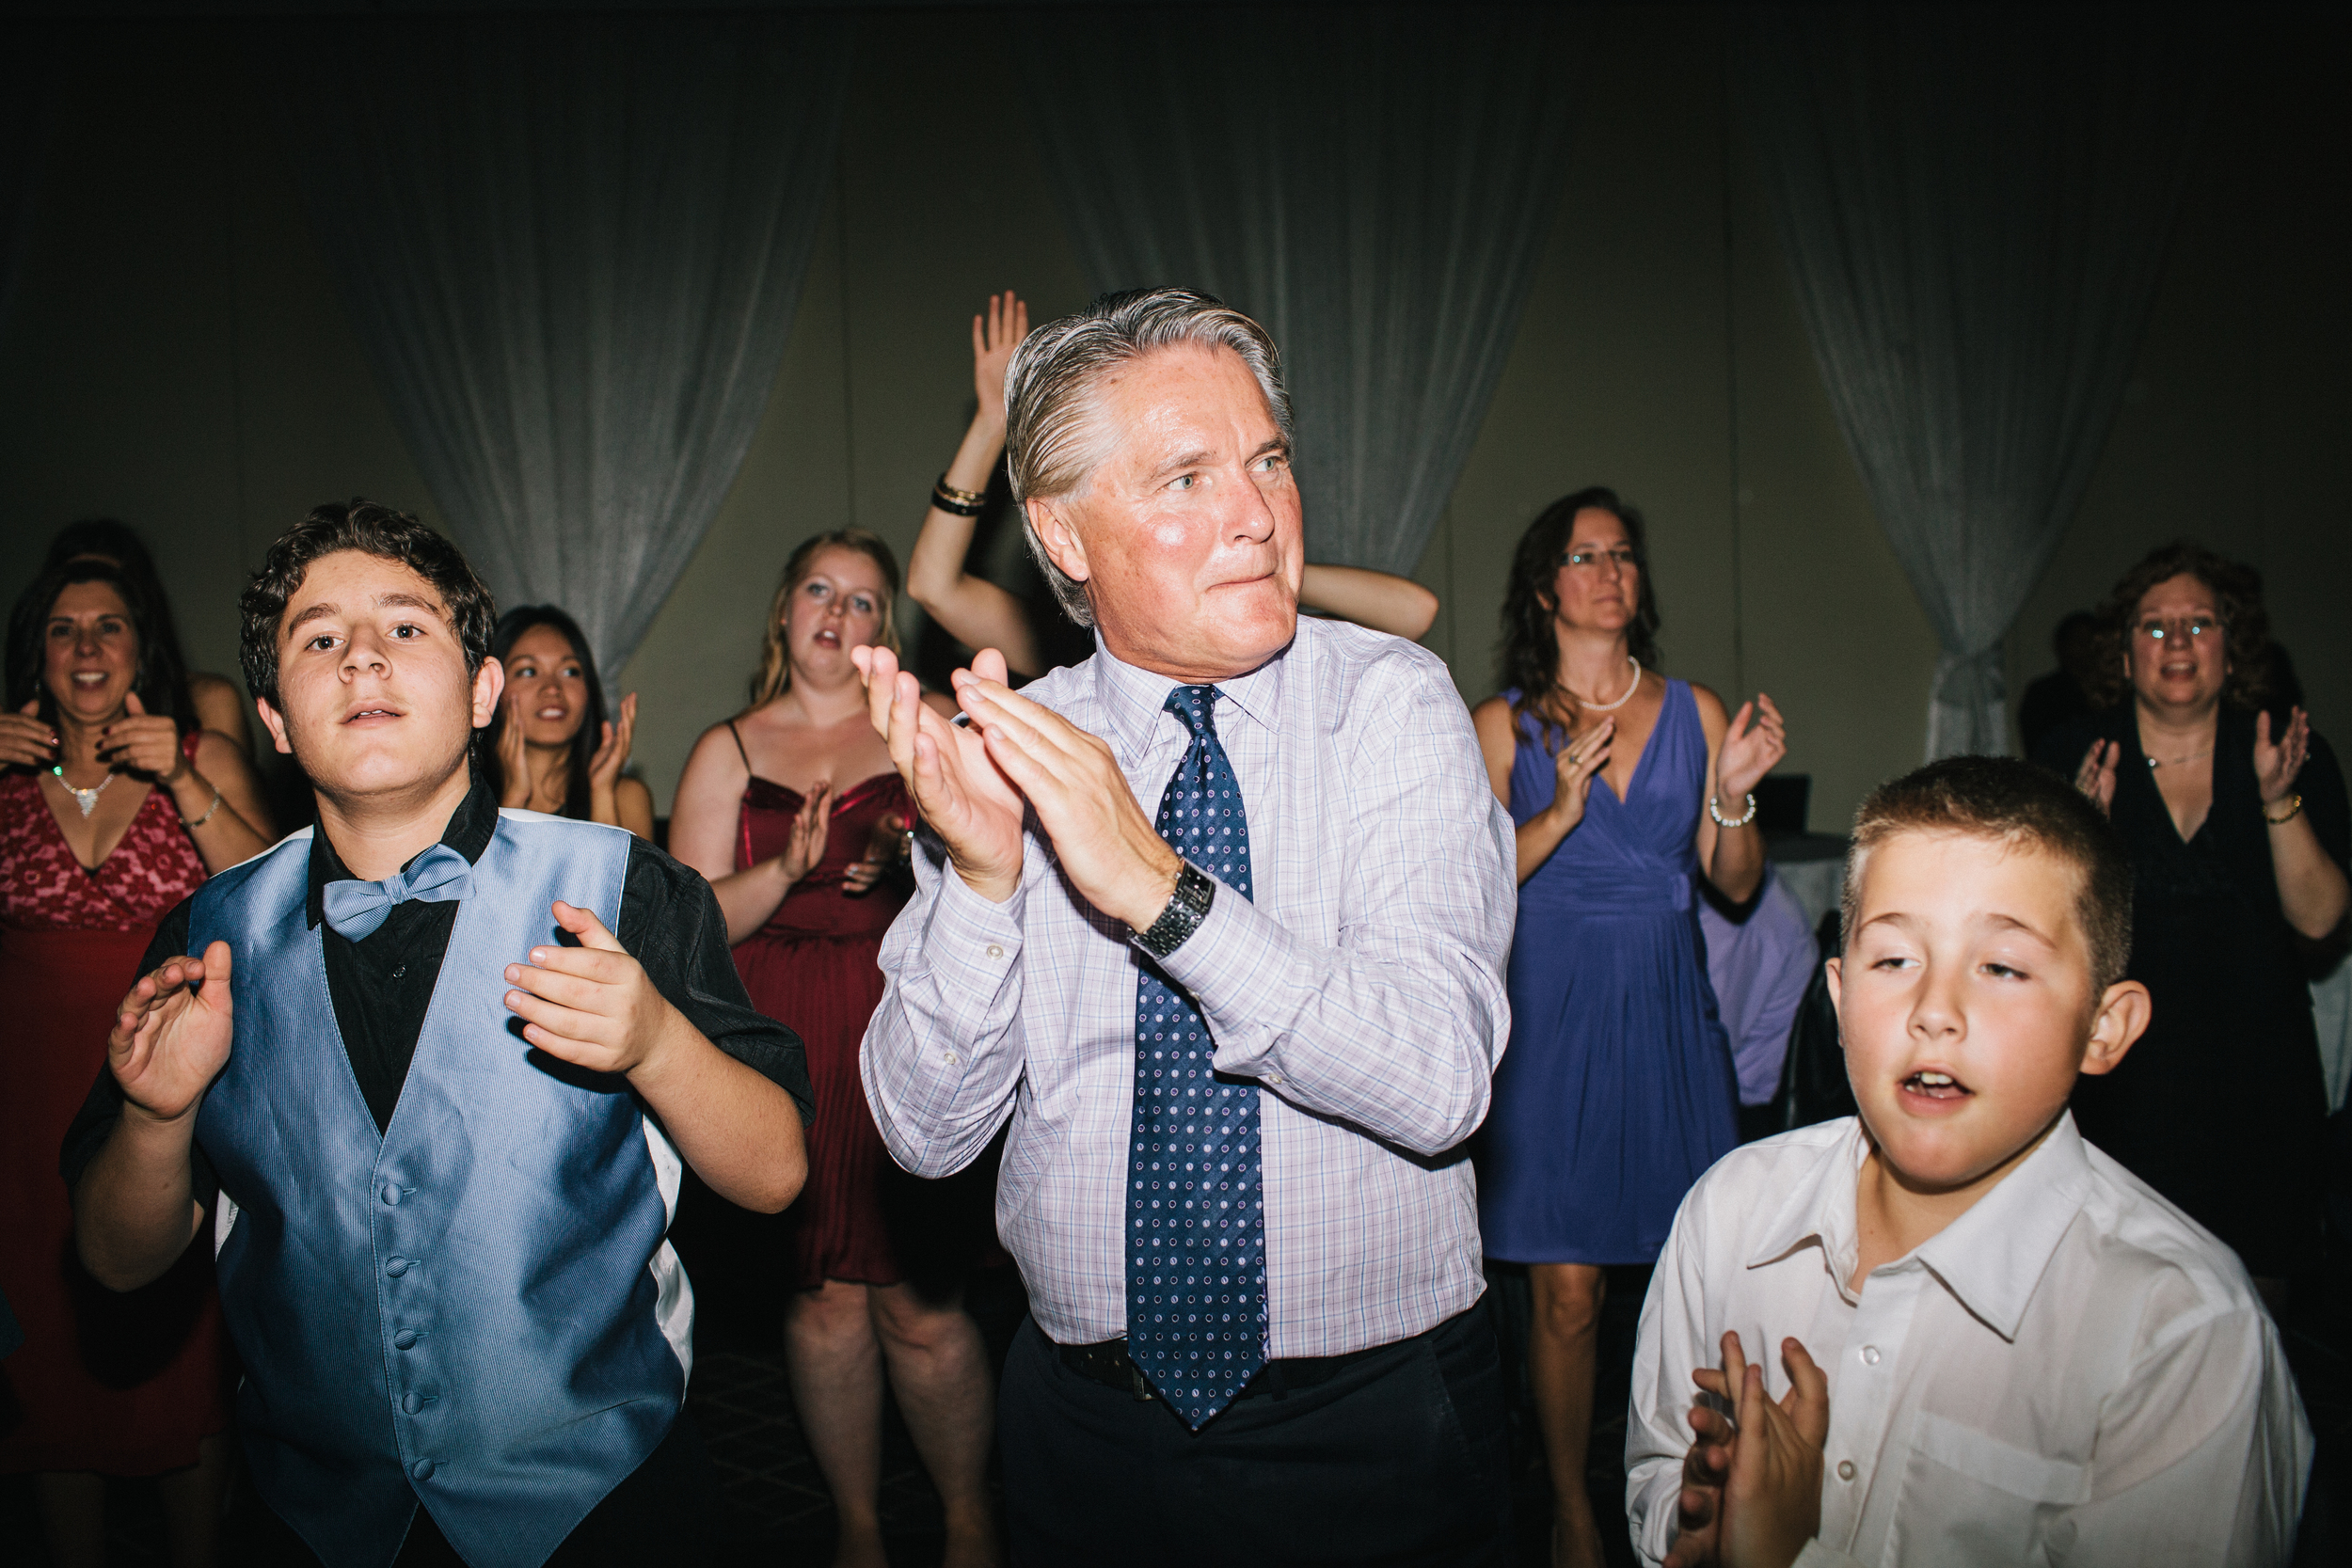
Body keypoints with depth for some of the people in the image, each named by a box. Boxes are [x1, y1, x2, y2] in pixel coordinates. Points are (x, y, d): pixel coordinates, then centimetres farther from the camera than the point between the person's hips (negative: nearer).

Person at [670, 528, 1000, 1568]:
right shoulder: (726, 752, 11)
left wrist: (924, 856, -13)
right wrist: (788, 869, -13)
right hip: (783, 1042, 2)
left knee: (917, 1298, -2)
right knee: (823, 1292, 5)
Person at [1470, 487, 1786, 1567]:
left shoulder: (1694, 710, 8)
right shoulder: (1503, 724, 2)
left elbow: (1736, 884, 7)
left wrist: (1734, 793, -11)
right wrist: (1560, 811, -17)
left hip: (1669, 1011, 2)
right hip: (1554, 1014, -2)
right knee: (1567, 1288, 1)